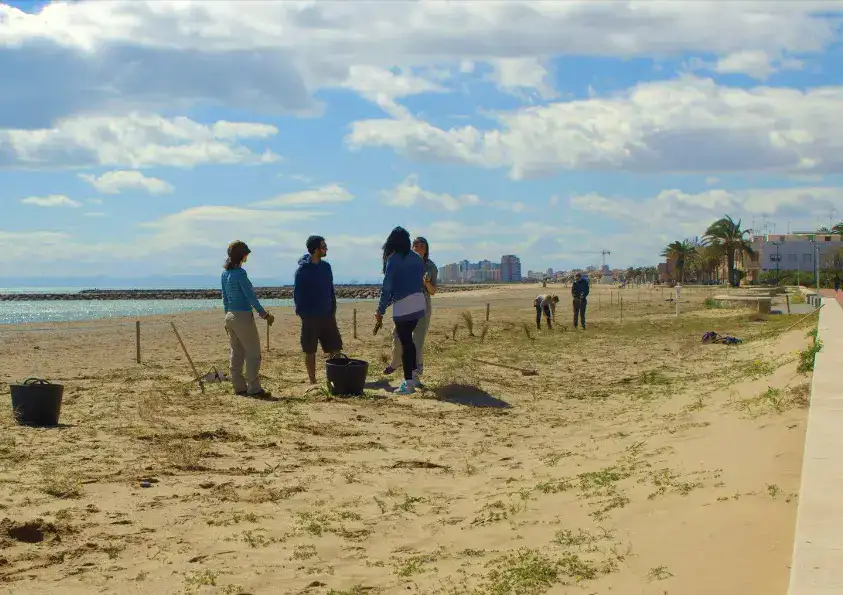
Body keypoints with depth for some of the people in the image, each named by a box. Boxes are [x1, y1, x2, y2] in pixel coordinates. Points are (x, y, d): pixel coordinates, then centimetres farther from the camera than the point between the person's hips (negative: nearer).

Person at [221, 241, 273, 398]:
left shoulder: (225, 273, 7)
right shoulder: (240, 273, -17)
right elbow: (251, 297, -15)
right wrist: (264, 314, -8)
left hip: (230, 316, 8)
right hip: (243, 316, -8)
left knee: (236, 353, 12)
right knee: (253, 353, -1)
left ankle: (239, 387, 16)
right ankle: (254, 388, 0)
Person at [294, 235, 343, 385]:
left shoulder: (326, 266, 7)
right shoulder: (302, 269, -8)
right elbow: (297, 294, -6)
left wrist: (333, 310, 6)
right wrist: (303, 314, -10)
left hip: (327, 316, 5)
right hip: (310, 317, -5)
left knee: (335, 348, 3)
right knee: (310, 351, 4)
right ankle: (313, 381, 11)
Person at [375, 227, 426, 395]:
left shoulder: (393, 260, -8)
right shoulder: (417, 258, 10)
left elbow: (387, 288, -9)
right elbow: (420, 282, 13)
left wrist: (380, 312, -5)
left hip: (403, 306, -6)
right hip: (419, 303, 6)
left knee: (405, 342, -2)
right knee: (408, 339, 21)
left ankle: (409, 384, 0)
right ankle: (413, 376, 25)